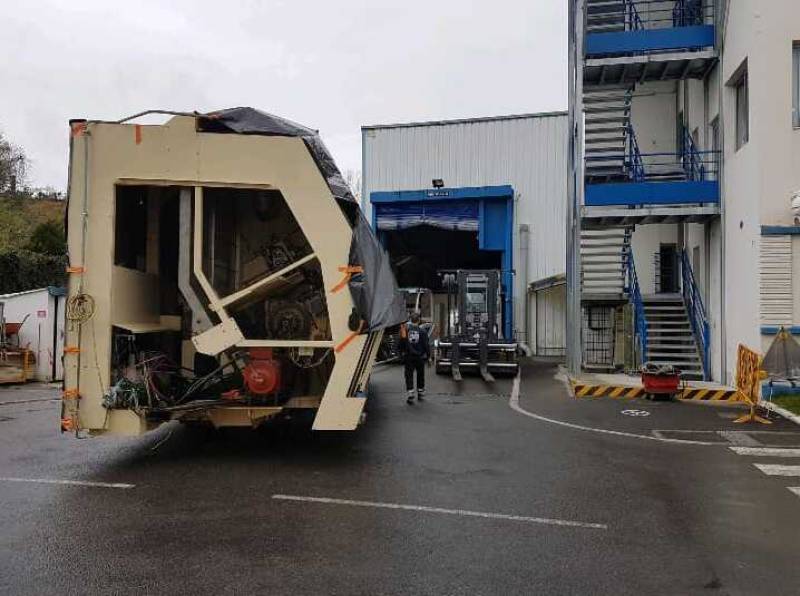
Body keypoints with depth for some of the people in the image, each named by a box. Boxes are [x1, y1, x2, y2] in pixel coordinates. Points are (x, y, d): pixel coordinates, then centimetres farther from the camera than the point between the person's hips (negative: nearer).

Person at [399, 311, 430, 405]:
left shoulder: (405, 329, -4)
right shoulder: (422, 331, -8)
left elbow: (401, 344, 4)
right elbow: (427, 345, -5)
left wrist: (401, 352, 19)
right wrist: (428, 356, 6)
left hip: (408, 357, 0)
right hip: (420, 357, 0)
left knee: (409, 376, 0)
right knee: (420, 376, 16)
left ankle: (410, 394, -12)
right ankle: (420, 393, 26)